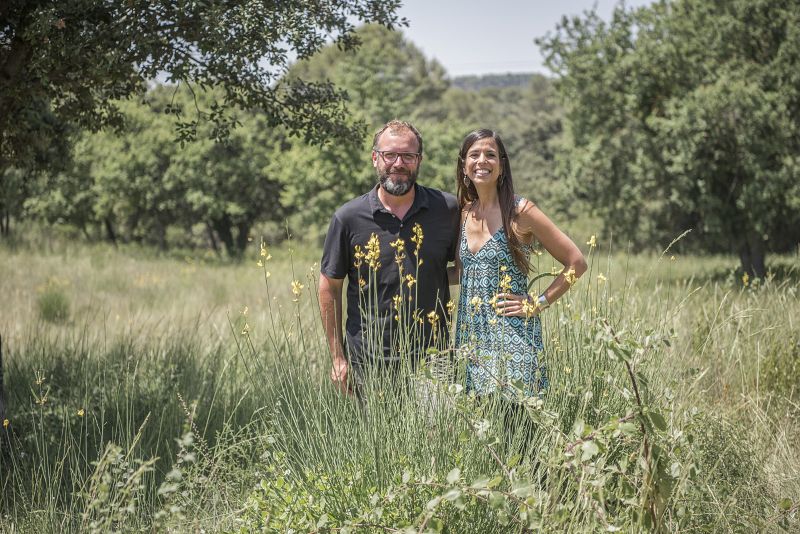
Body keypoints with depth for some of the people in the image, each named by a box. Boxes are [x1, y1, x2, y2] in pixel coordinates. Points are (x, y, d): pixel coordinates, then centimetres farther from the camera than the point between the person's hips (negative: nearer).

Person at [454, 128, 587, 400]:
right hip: (470, 335, 5)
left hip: (512, 336, -5)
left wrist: (537, 304, -8)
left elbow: (576, 262, -6)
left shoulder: (520, 211, -7)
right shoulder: (464, 212, 10)